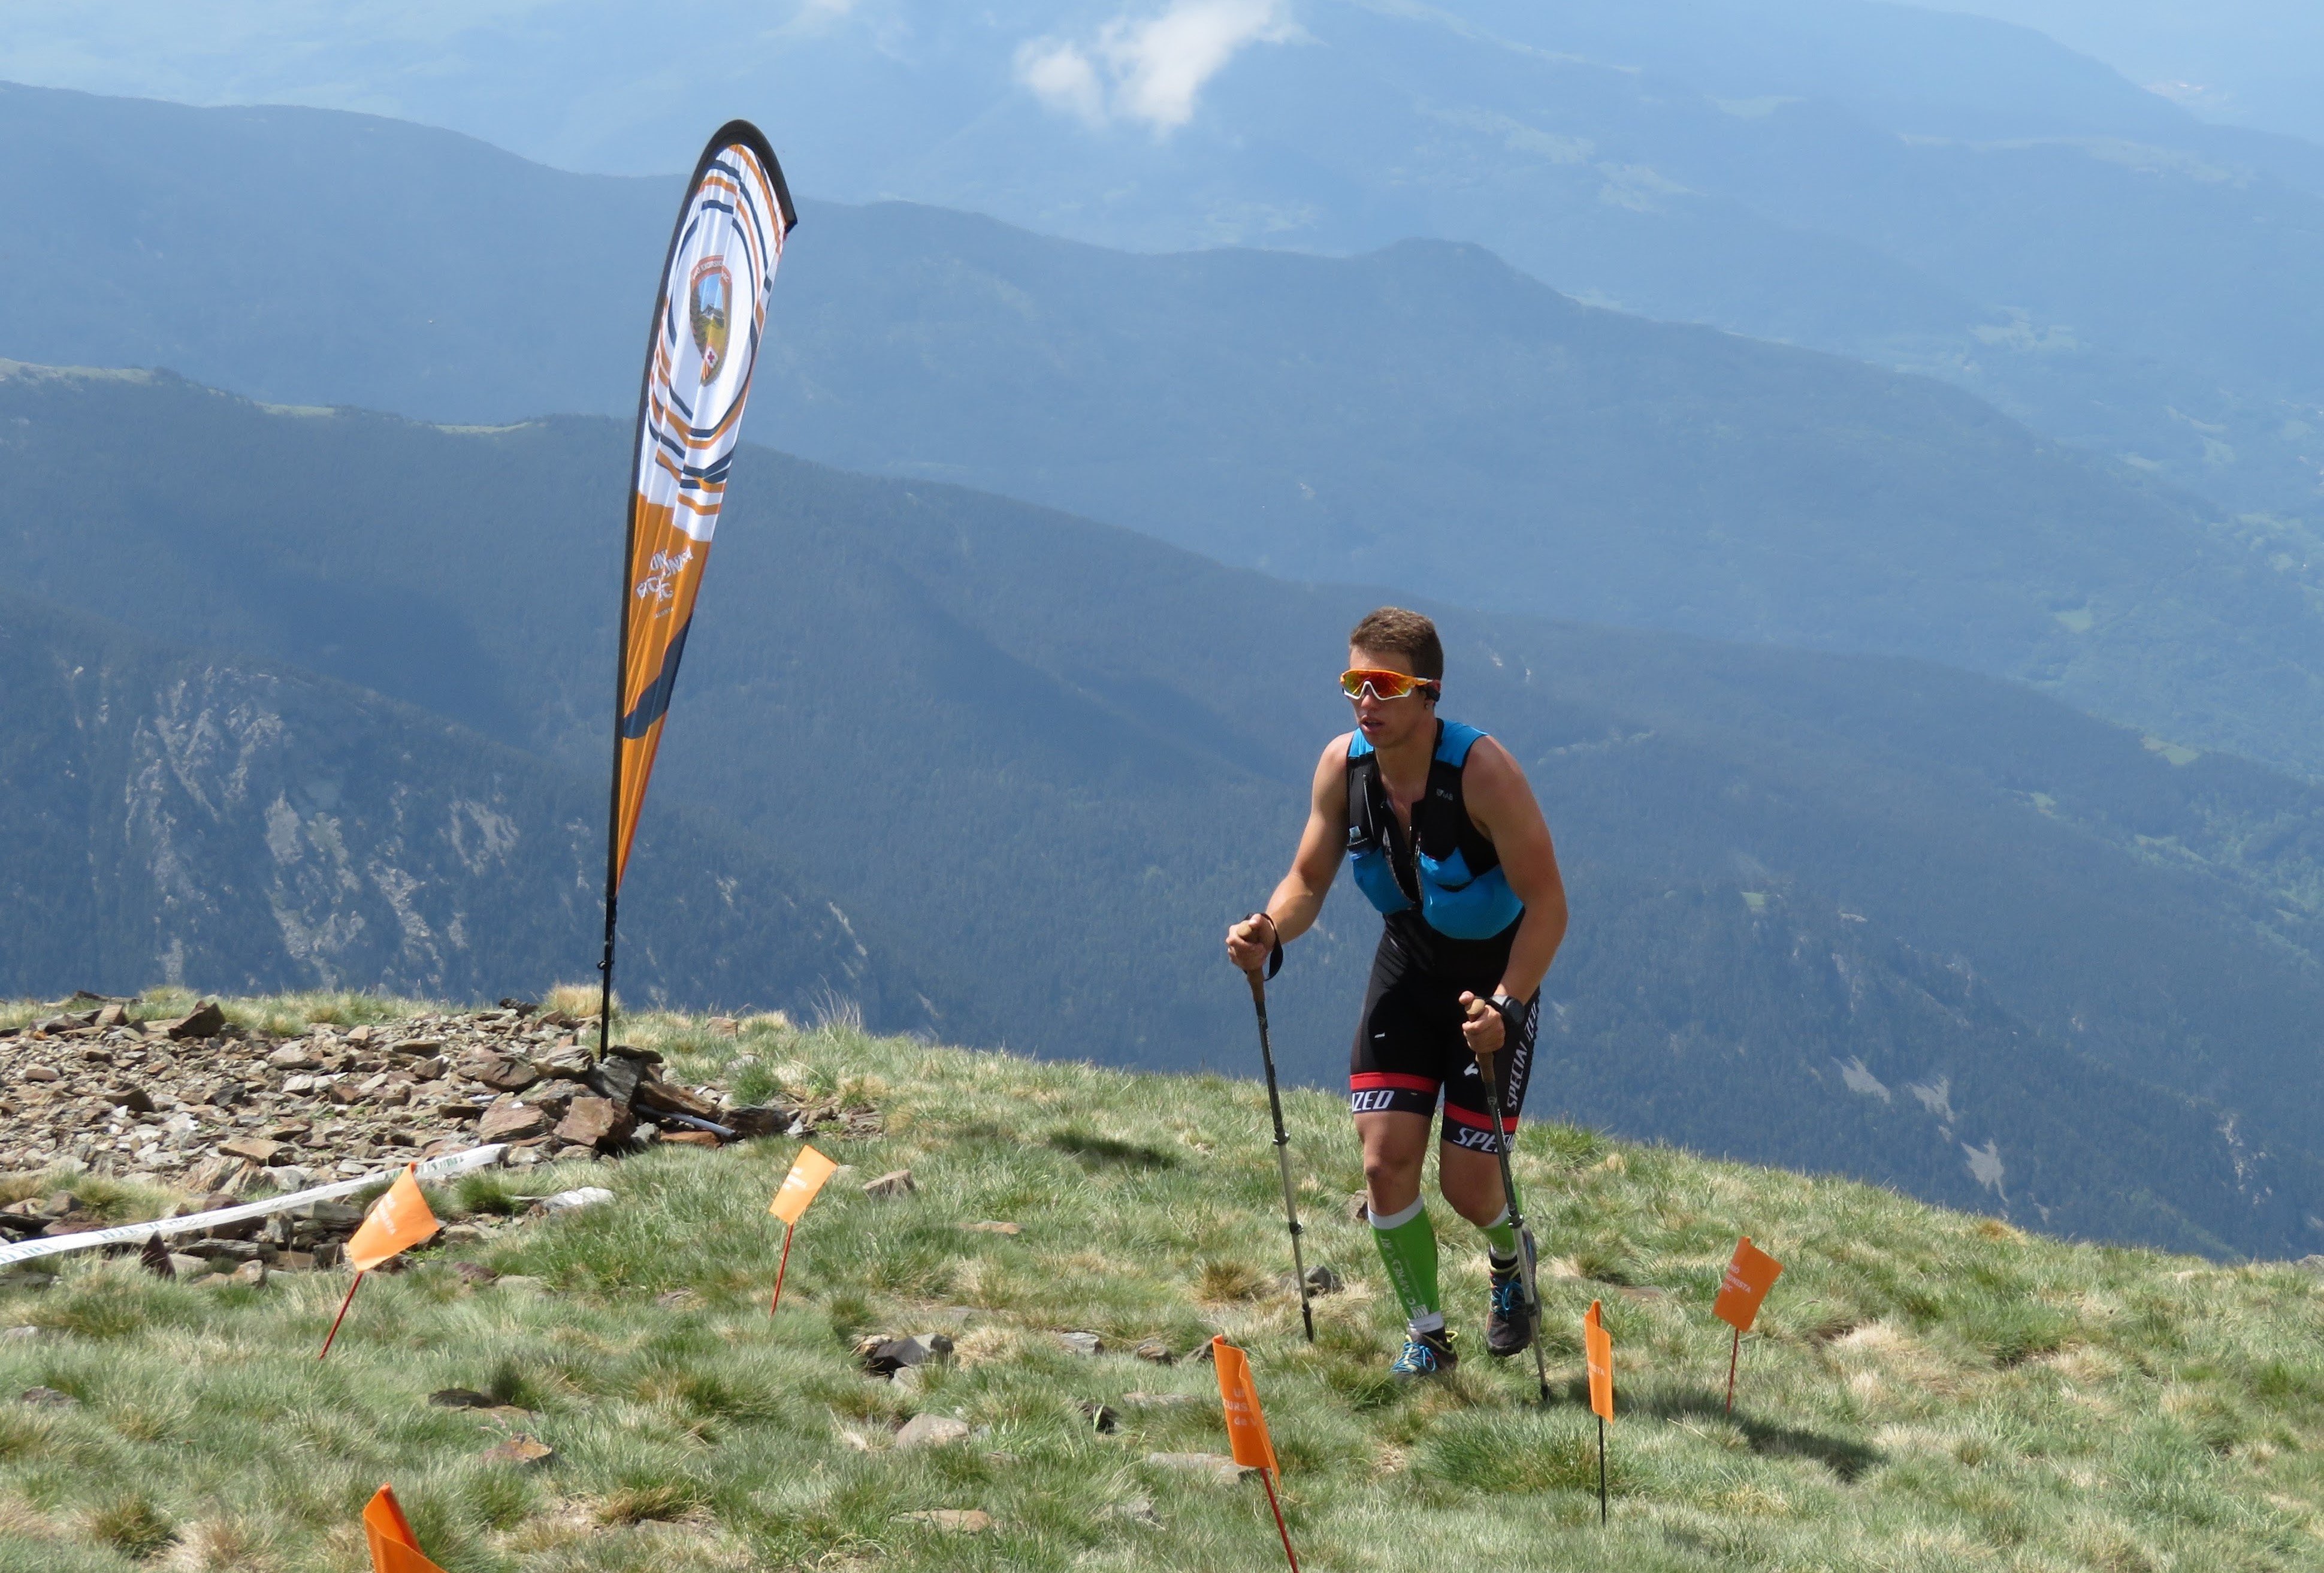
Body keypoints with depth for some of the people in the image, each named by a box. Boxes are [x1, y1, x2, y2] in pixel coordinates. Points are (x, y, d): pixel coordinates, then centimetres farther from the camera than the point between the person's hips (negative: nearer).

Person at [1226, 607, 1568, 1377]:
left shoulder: (1482, 771, -30)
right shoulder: (1342, 765, -14)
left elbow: (1547, 903, -27)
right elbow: (1308, 880, -3)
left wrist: (1505, 1005, -38)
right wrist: (1269, 934, -25)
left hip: (1496, 973, -4)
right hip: (1407, 961, 4)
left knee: (1466, 1182, -4)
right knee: (1386, 1159, -7)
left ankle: (1509, 1260, 32)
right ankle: (1426, 1337, 12)